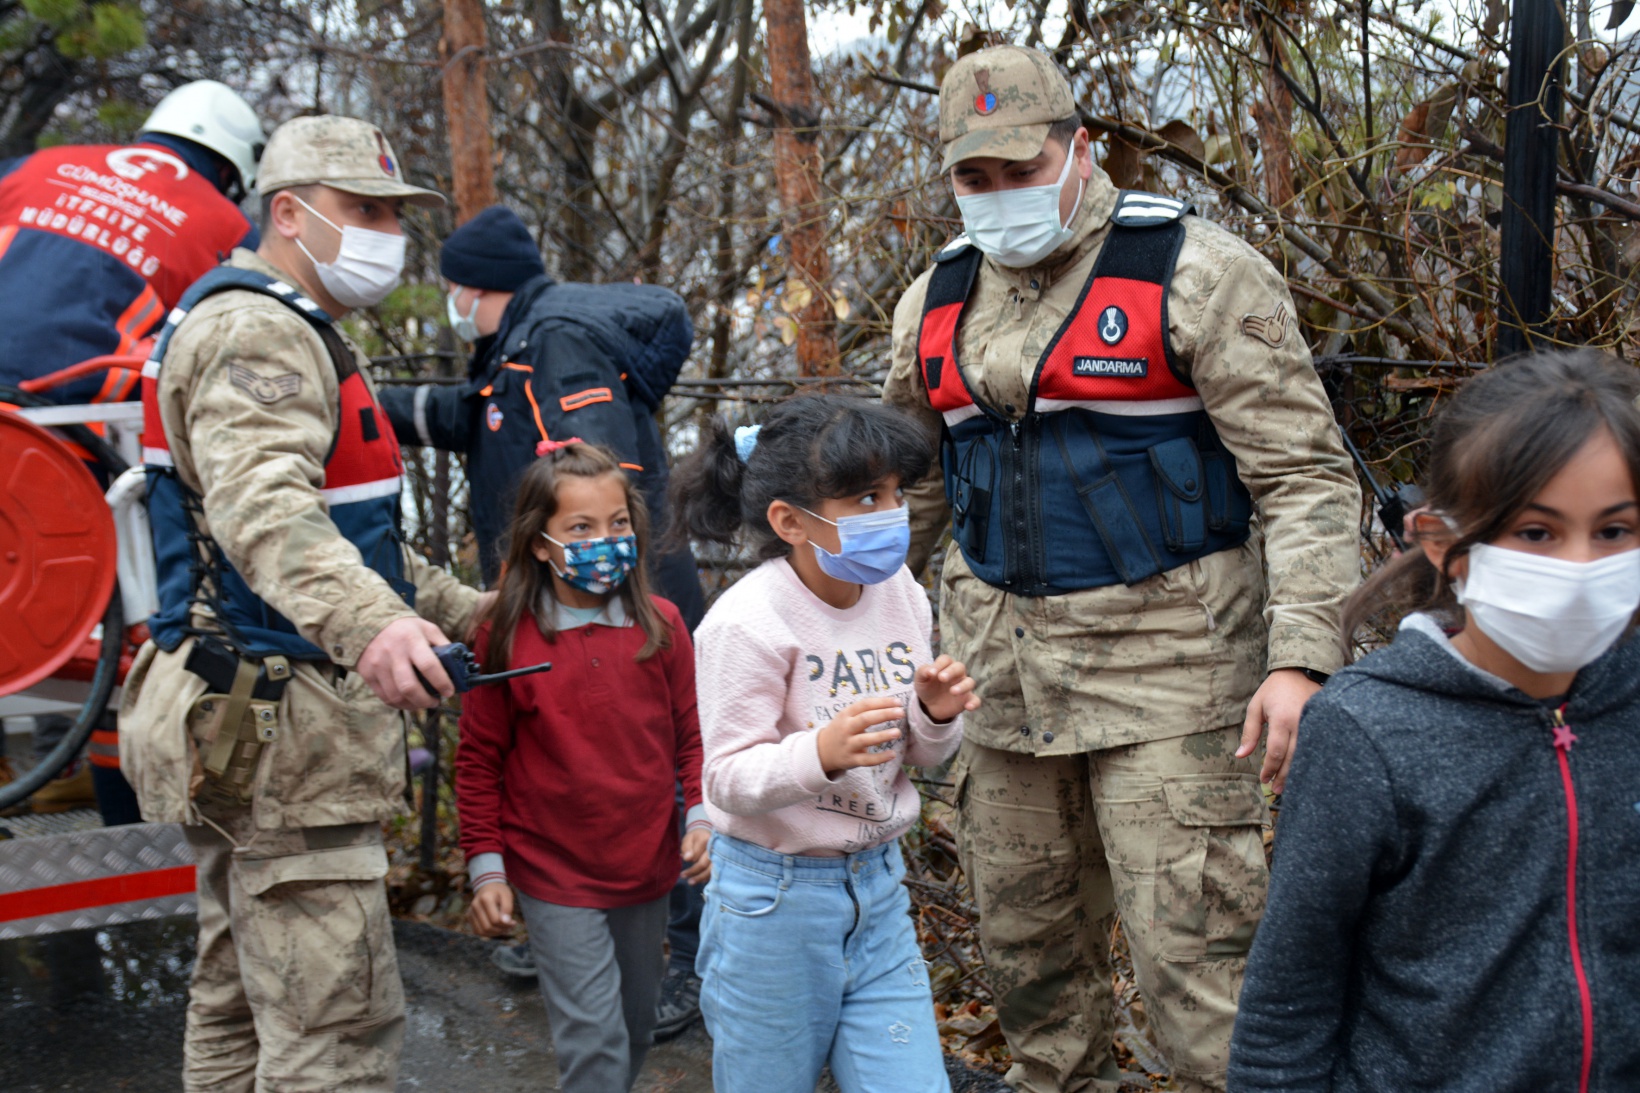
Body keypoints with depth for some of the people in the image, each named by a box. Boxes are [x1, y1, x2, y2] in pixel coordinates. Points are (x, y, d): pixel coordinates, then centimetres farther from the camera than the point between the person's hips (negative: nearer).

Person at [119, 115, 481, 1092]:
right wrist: (369, 623, -50)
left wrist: (470, 614, 27)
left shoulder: (301, 335, 22)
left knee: (241, 1011, 18)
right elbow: (261, 506, -33)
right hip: (286, 724, -11)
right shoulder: (255, 331, -13)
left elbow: (354, 534, 31)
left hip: (253, 725, 11)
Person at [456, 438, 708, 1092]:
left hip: (647, 869, 4)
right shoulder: (506, 639, -10)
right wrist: (485, 866, -4)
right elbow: (480, 759, -3)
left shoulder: (661, 626, -3)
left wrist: (702, 816, -5)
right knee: (594, 1039, -7)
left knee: (636, 1025, 19)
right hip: (554, 877, -4)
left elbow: (689, 735, 7)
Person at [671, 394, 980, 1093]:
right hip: (775, 898, -5)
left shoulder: (900, 595, -1)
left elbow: (916, 755, 9)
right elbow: (729, 778, -22)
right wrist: (821, 754, -39)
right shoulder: (748, 622, -20)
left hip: (877, 885, 5)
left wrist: (936, 716, -13)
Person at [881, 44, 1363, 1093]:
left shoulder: (1193, 274, -8)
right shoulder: (937, 302, 10)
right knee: (1026, 943, 15)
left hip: (1163, 668, -6)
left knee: (1194, 949, -7)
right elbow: (908, 485, 21)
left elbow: (1305, 475, -11)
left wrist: (1300, 657, -21)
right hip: (998, 672, 6)